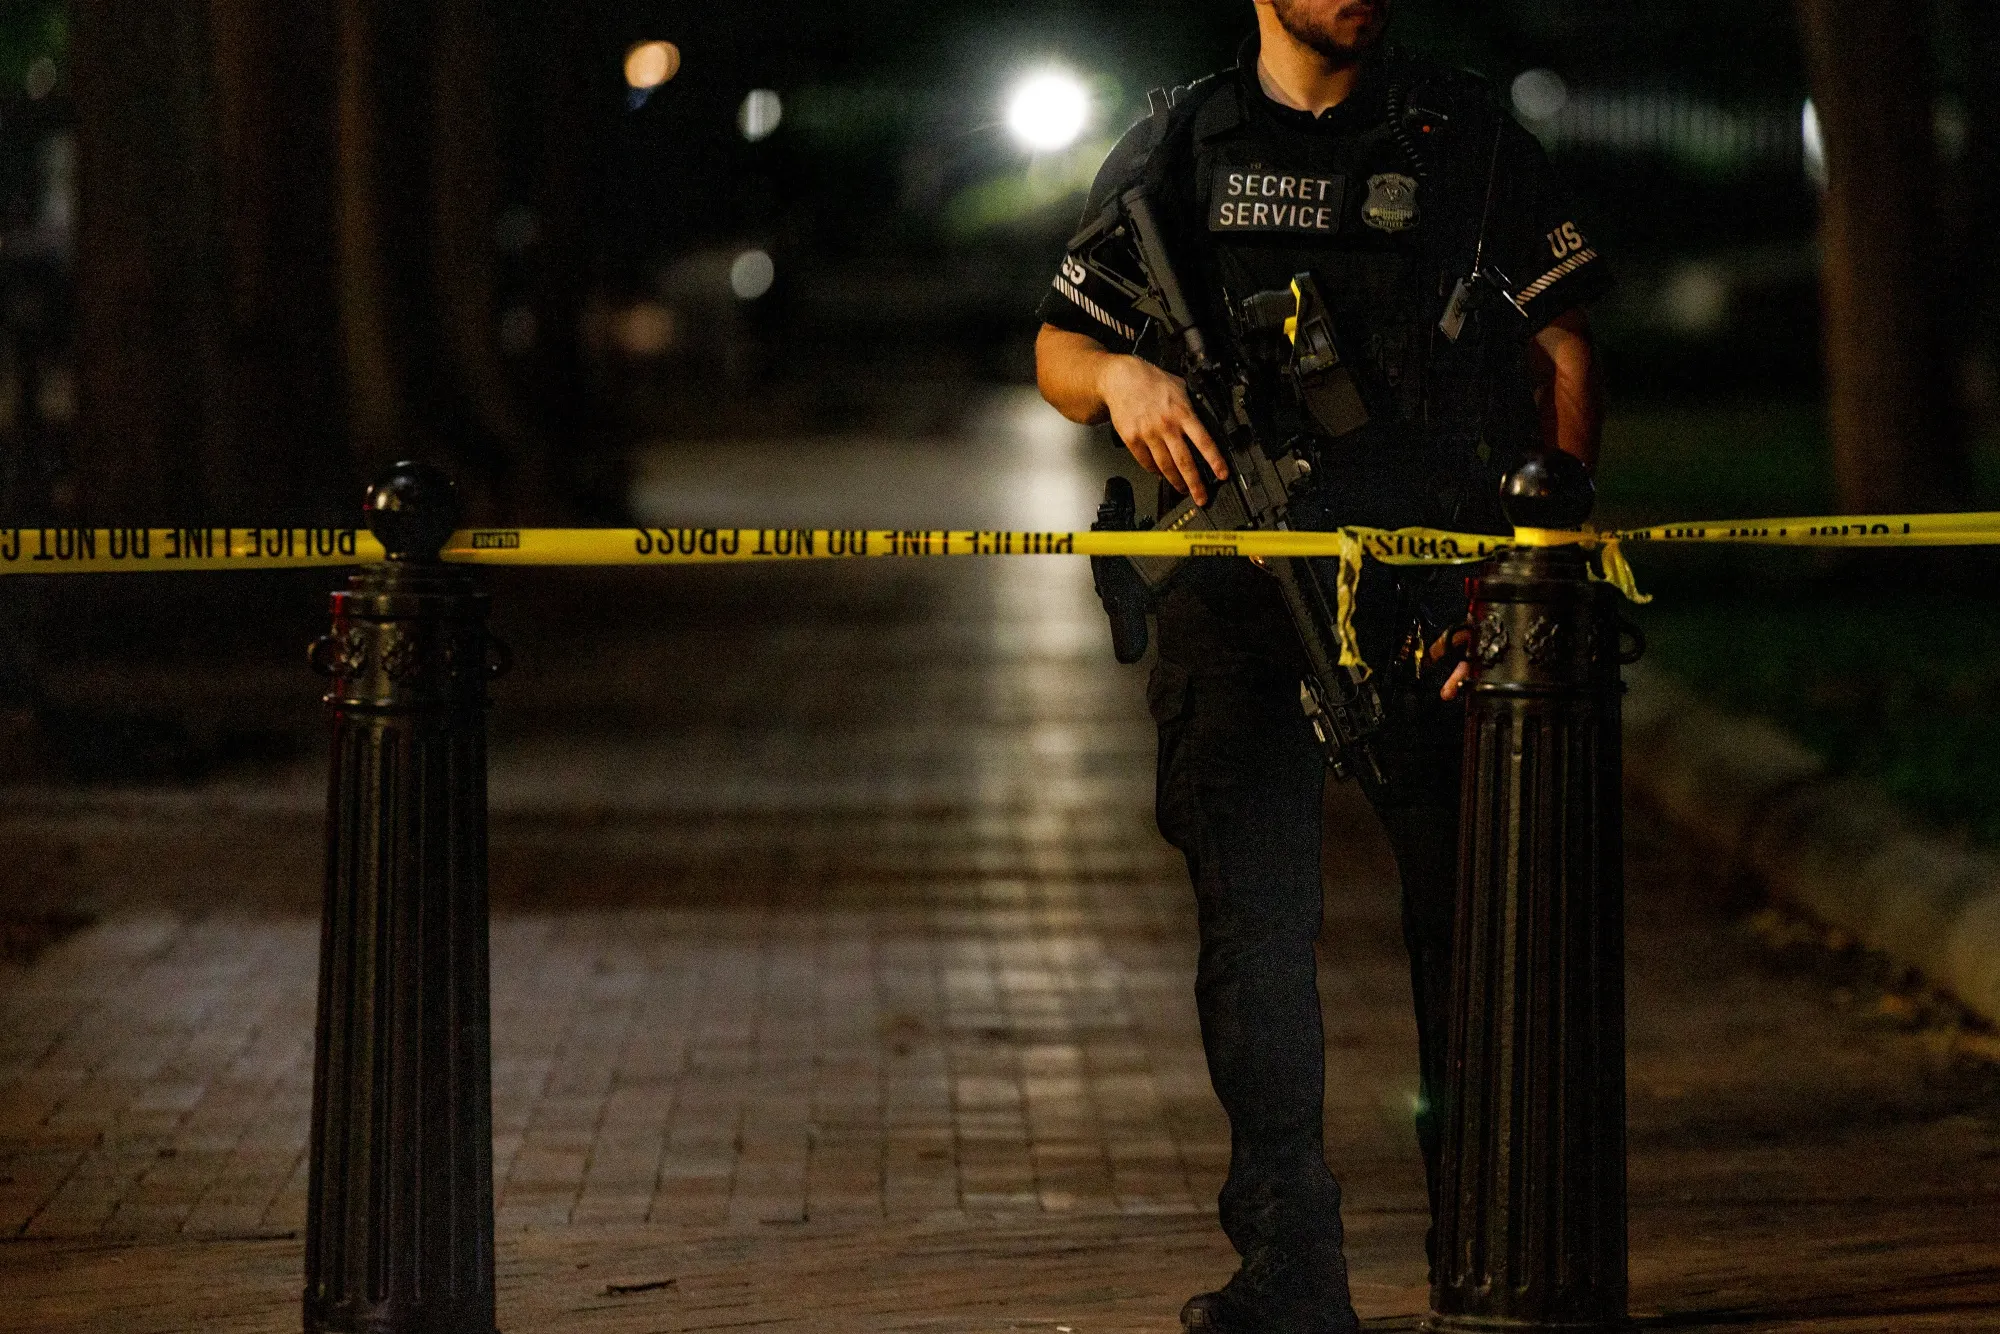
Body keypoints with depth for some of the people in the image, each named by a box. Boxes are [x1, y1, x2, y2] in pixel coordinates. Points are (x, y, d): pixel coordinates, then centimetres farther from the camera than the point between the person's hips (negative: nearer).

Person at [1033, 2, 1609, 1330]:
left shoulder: (1468, 136, 7)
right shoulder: (1177, 151, 10)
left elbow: (1565, 352, 7)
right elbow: (1057, 348, 14)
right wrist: (1121, 374, -11)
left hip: (1435, 589, -1)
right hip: (1240, 593, 1)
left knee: (1468, 920, 0)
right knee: (1253, 924, -4)